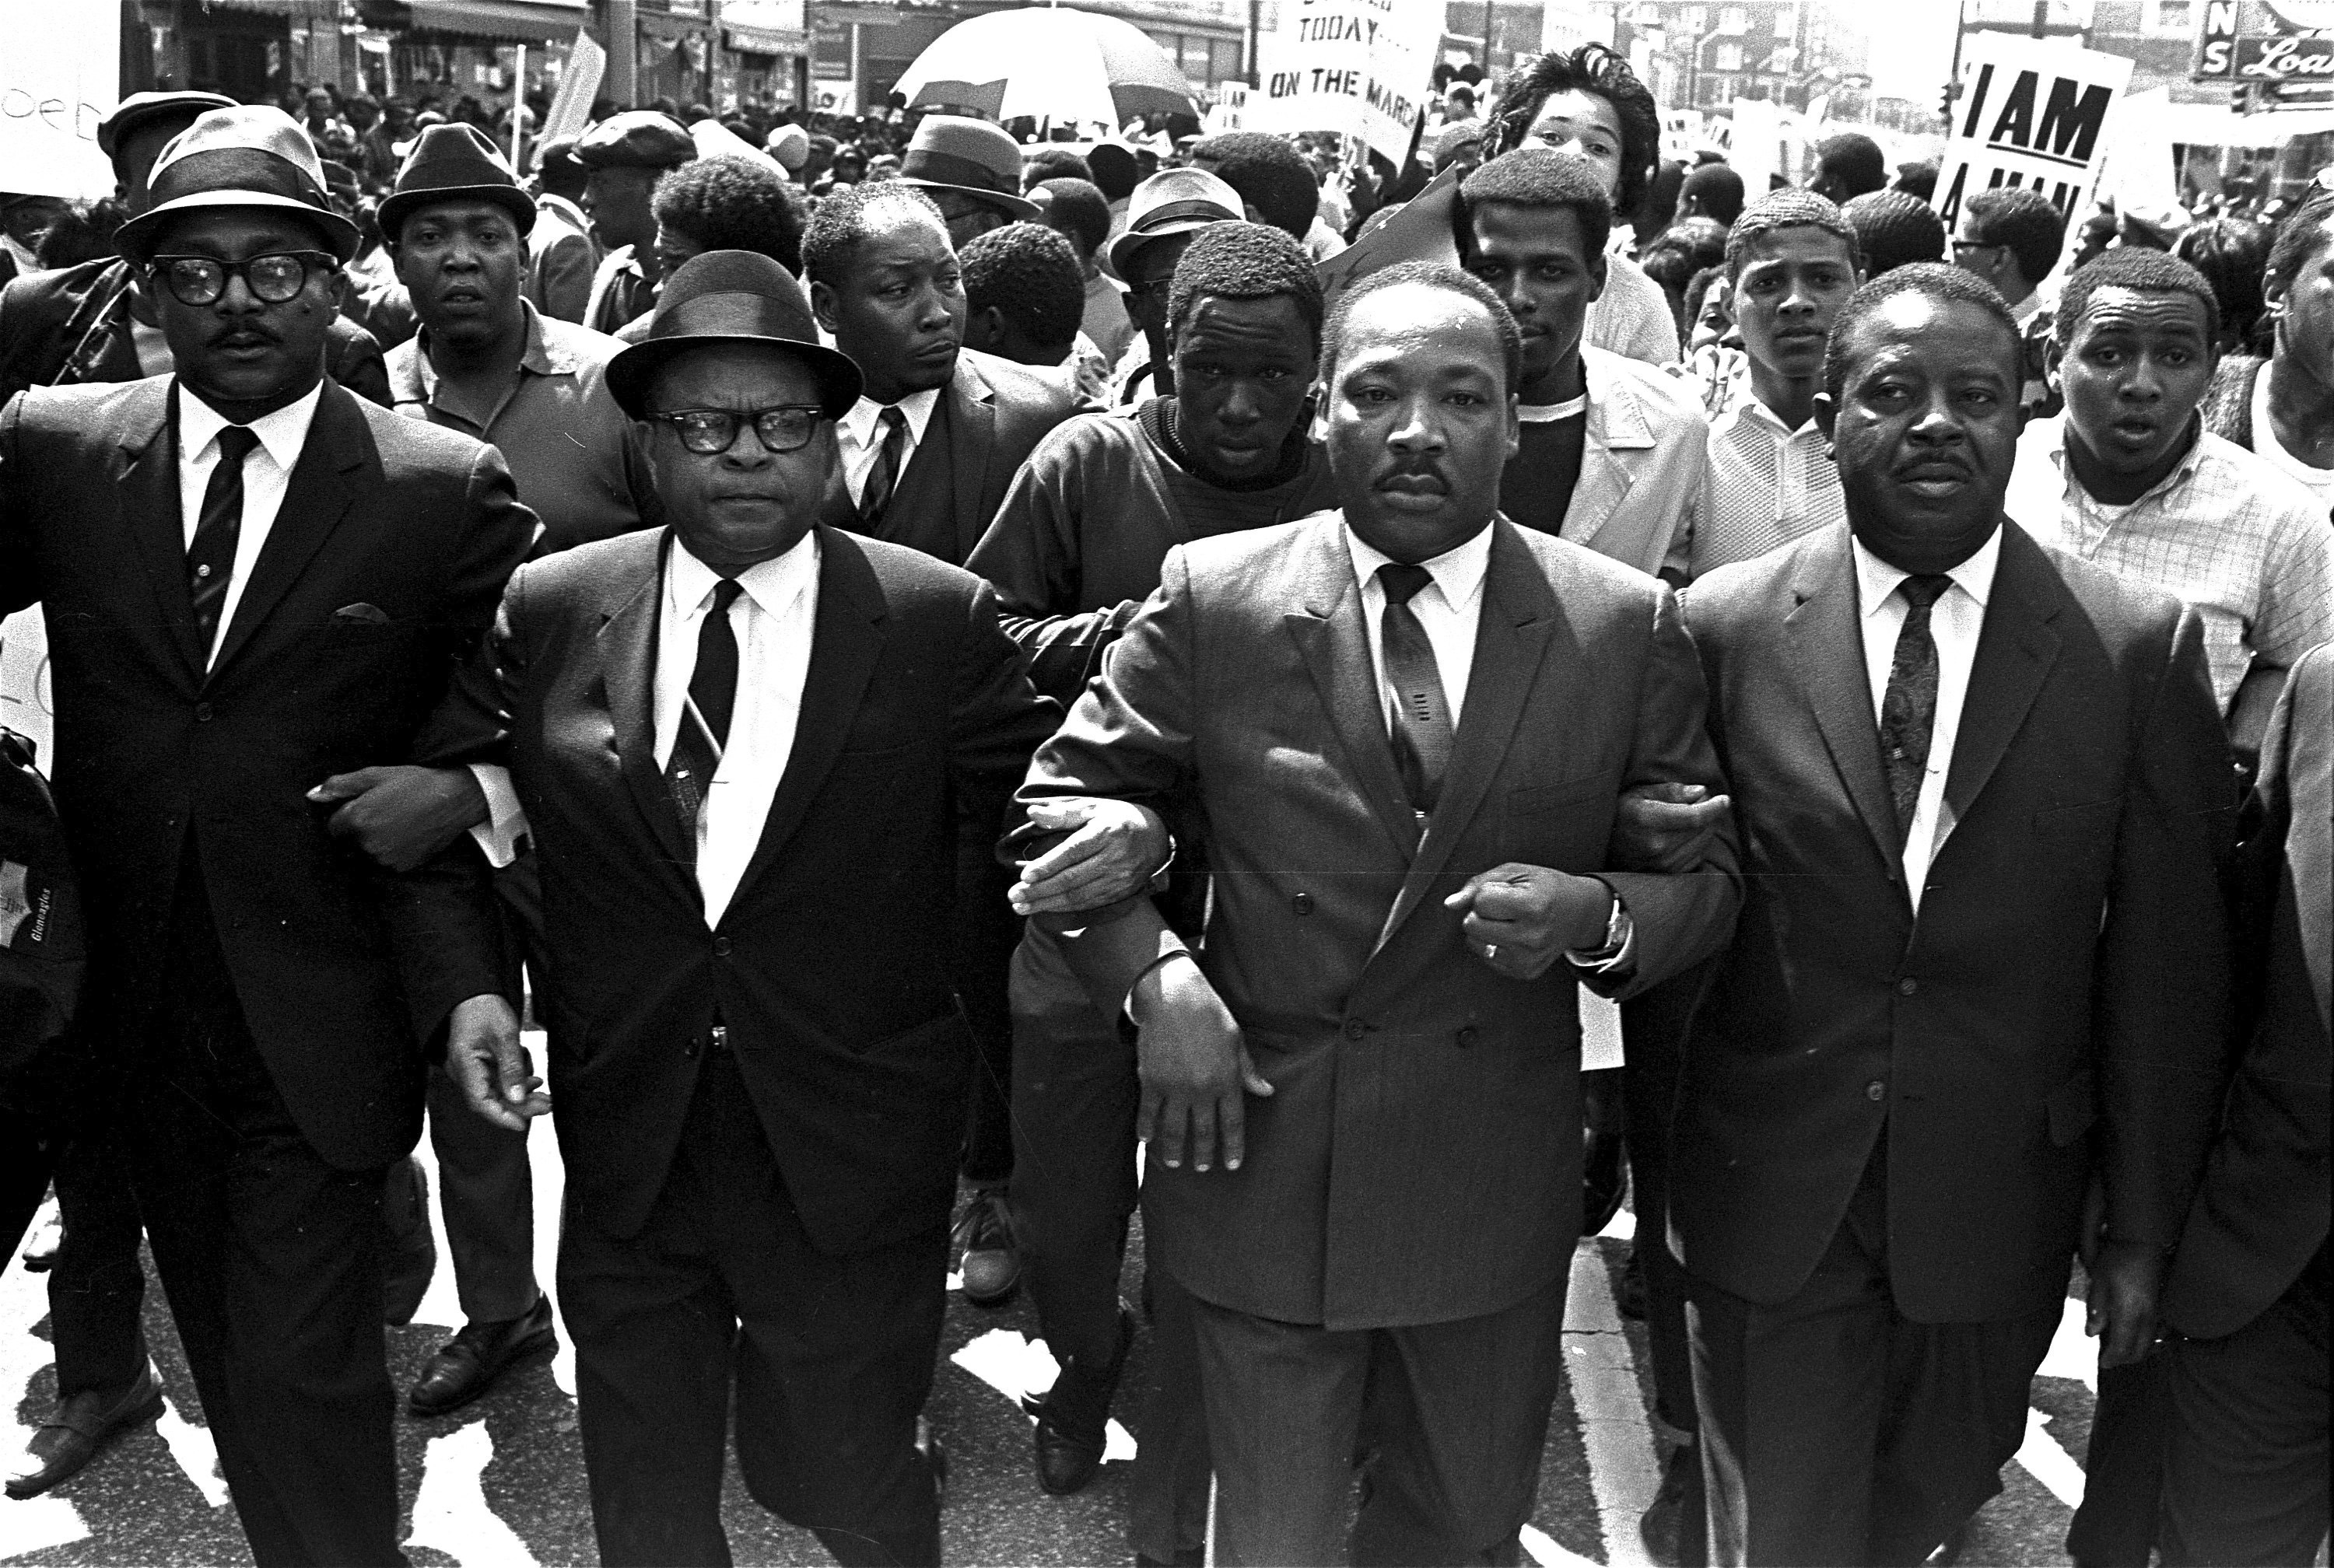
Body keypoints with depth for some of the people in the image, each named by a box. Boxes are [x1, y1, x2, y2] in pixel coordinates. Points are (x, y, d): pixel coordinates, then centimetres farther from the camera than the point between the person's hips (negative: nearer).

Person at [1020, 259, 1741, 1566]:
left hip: (1496, 1192, 1)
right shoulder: (1214, 598, -5)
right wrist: (1151, 971, -12)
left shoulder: (1627, 626, -4)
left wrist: (1598, 916, -19)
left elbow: (1710, 875, 2)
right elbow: (1066, 794, 3)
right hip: (1257, 1158, 0)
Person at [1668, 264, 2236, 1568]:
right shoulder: (1724, 629, -7)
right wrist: (1656, 1163, 5)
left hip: (1999, 1205, 1)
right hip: (1767, 1201, 0)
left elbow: (2165, 966, -3)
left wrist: (2143, 1224, 0)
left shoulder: (2140, 648, -7)